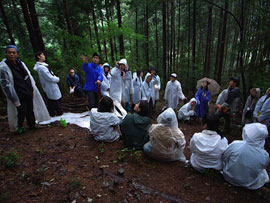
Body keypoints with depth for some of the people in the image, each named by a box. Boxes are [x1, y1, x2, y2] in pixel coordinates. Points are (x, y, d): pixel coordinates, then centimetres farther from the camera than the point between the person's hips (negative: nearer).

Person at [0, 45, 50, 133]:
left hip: (29, 93, 5)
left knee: (30, 110, 14)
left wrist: (32, 90, 6)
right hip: (19, 96, -5)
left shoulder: (21, 64, 6)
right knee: (21, 112, 4)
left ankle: (32, 125, 33)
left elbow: (29, 77, 12)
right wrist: (14, 100, -12)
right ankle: (19, 127, 30)